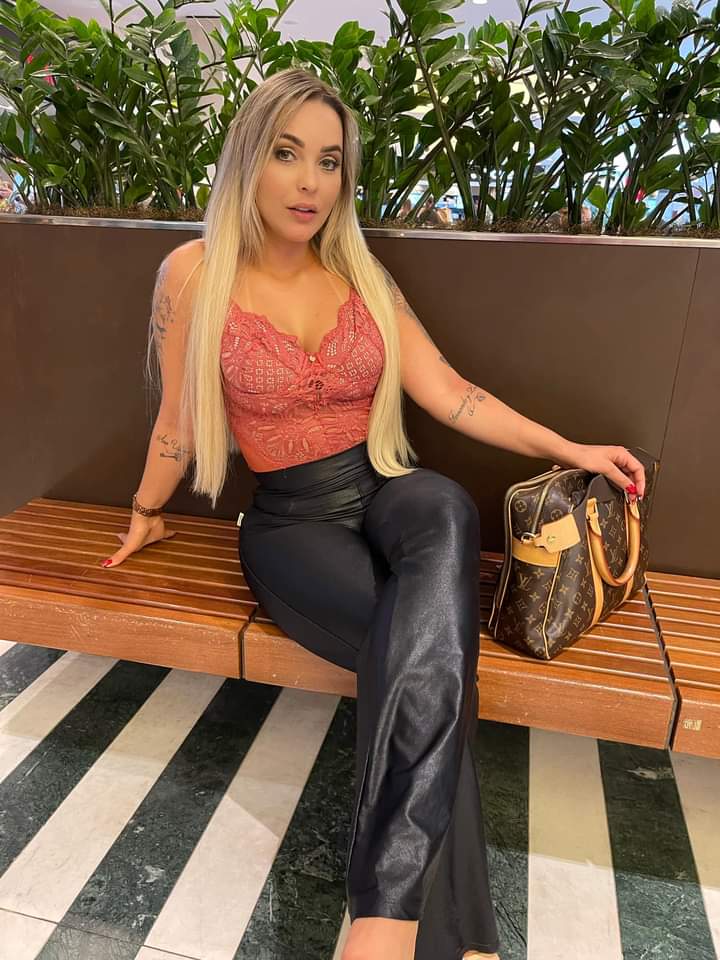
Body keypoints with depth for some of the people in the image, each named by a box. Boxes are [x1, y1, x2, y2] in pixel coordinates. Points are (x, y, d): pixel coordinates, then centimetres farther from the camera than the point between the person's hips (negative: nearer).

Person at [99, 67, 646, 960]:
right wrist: (145, 513, 20)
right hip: (291, 522, -2)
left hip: (386, 491, 3)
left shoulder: (362, 274, 7)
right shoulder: (194, 272, -2)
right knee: (431, 650, -32)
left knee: (447, 507, -37)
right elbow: (178, 419, 9)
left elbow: (449, 394, 5)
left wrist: (568, 449, 0)